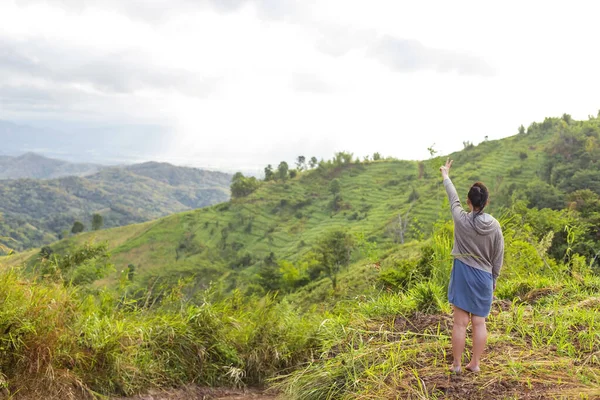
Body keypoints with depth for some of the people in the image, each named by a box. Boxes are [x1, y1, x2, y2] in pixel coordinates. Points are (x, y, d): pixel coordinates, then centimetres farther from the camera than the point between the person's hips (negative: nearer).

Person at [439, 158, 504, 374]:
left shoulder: (461, 220, -11)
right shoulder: (495, 226, -6)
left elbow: (453, 198, 8)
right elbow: (498, 258, 2)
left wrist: (446, 176, 25)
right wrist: (493, 279, 16)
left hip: (463, 275, -2)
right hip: (484, 277, 2)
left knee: (460, 322, 3)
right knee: (479, 322, 10)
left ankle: (456, 364, 11)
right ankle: (475, 363, 18)